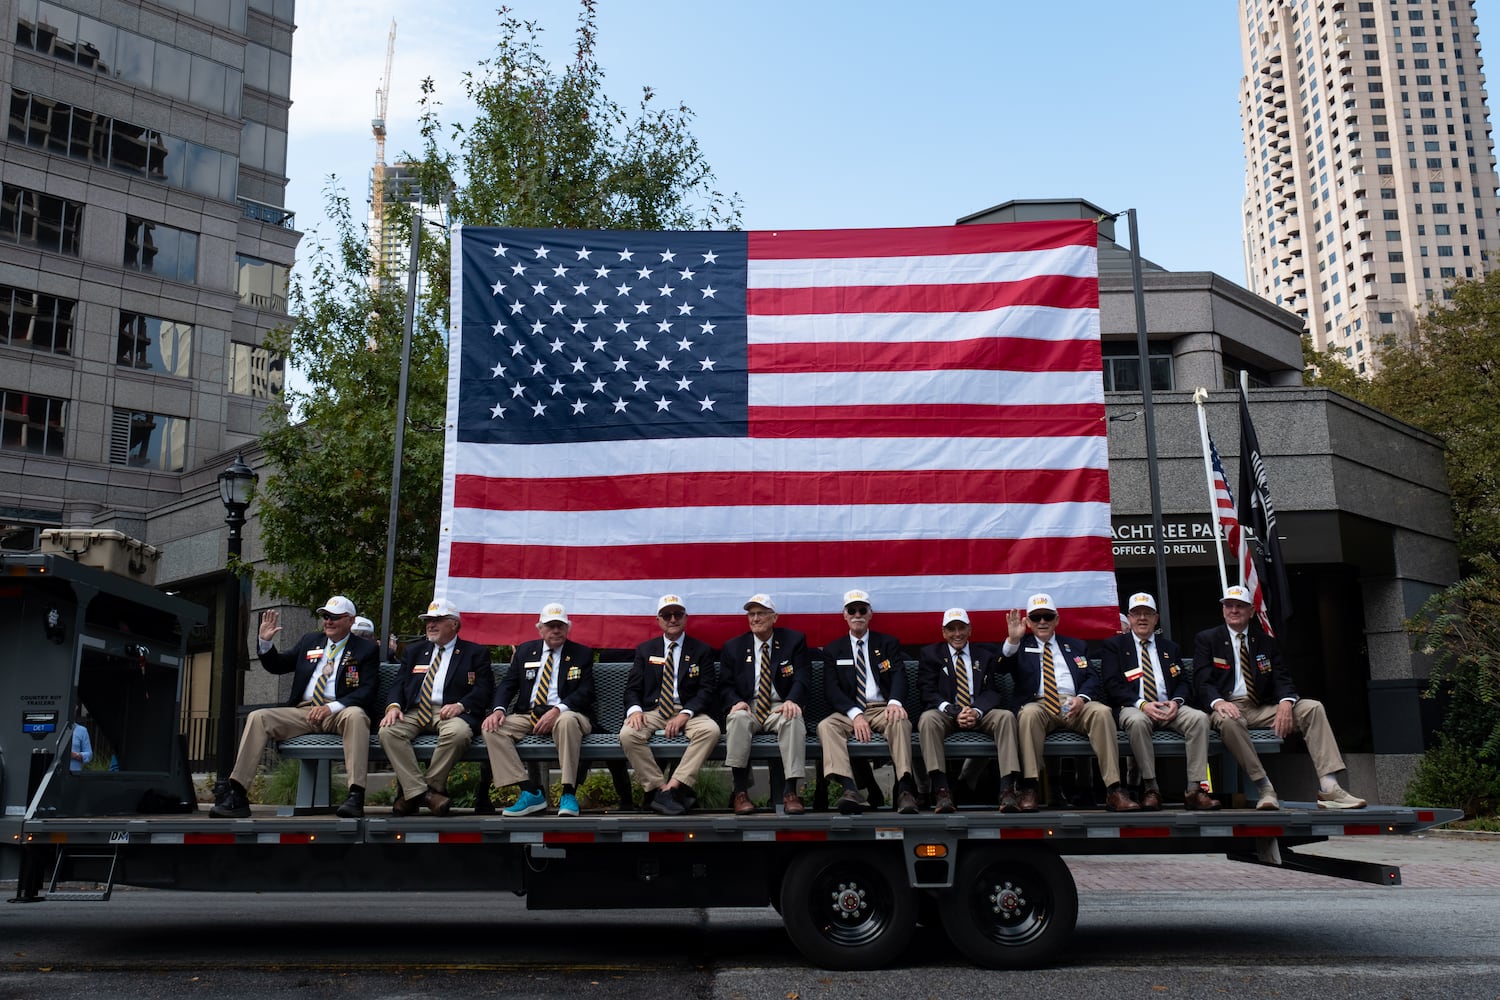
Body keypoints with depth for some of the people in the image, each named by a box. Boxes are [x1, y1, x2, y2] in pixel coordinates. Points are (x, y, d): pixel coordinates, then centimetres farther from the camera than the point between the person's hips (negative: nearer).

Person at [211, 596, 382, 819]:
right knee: (258, 717, -18)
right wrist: (266, 642, 7)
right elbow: (278, 666, 27)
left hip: (339, 713, -5)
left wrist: (332, 707, -20)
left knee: (356, 715, -39)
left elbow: (367, 691, -6)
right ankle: (236, 796, -24)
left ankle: (356, 796, -46)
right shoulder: (310, 641, 21)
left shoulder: (367, 649, 6)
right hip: (303, 712, 5)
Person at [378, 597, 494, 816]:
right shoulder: (414, 651, 26)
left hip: (450, 712, -3)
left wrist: (460, 705, -17)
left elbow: (484, 690, 2)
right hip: (415, 712, 3)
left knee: (458, 733, -37)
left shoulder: (475, 653, 13)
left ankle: (411, 792, -24)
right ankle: (419, 792, -29)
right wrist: (394, 706, -7)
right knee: (388, 731, -28)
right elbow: (399, 684, 16)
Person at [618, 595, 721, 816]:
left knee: (711, 730, -34)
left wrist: (685, 714, -16)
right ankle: (659, 787, -24)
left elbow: (708, 689, 0)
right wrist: (635, 709, -14)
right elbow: (632, 688, 10)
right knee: (627, 734, -31)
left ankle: (674, 786, -35)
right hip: (652, 711, 1)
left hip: (689, 712, -1)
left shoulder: (701, 650, 10)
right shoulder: (645, 650, 16)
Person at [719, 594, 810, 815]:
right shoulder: (733, 647, 13)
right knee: (738, 718, -35)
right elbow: (725, 686, 10)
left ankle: (790, 791, -37)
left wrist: (791, 701, -23)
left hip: (780, 707, -1)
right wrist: (736, 702, -14)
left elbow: (801, 678, -1)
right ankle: (740, 790, -32)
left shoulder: (794, 641, 8)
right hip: (748, 706, 1)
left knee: (794, 720, -36)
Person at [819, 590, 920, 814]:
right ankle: (849, 790, -48)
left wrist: (895, 702, -26)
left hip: (883, 709, -1)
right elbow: (831, 689, 3)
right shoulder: (833, 650, 16)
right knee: (825, 726, -32)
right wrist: (855, 714, -17)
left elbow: (899, 675, -1)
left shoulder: (888, 644, 16)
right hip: (848, 712, 1)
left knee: (900, 721, -36)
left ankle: (905, 790, -48)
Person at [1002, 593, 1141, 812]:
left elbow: (1093, 679, 13)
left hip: (1075, 705, 2)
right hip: (1039, 705, -2)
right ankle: (1029, 789, -38)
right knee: (1028, 713, -36)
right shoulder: (1021, 647, 19)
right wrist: (1012, 640, -20)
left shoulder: (1075, 646, 26)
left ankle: (1113, 790, -32)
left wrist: (1081, 697, -9)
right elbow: (1004, 667, -2)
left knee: (1102, 712, -29)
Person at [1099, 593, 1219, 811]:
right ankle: (1150, 788, -30)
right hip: (1133, 708, -3)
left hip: (1169, 706, 4)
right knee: (1137, 721, -39)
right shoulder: (1113, 645, 11)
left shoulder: (1169, 647, 23)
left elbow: (1185, 682, 16)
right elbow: (1112, 685, -1)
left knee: (1199, 718, -27)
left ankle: (1195, 789, -29)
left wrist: (1176, 701, -8)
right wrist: (1142, 704, -16)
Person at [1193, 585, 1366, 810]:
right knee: (1229, 720, -40)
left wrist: (1285, 702, -18)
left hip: (1262, 709, 4)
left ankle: (1329, 788, -26)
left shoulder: (1266, 642, 16)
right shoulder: (1206, 639, 6)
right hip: (1229, 707, -4)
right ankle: (1265, 789, -33)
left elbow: (1282, 679, 7)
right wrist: (1218, 702, -27)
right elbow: (1202, 681, -5)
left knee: (1313, 708, -17)